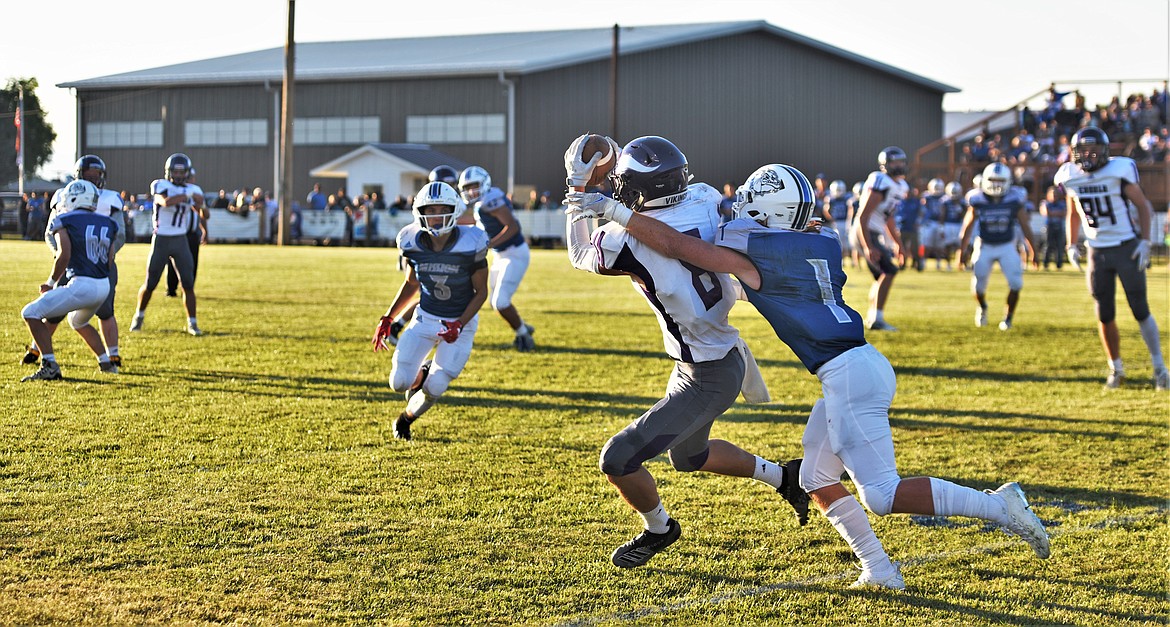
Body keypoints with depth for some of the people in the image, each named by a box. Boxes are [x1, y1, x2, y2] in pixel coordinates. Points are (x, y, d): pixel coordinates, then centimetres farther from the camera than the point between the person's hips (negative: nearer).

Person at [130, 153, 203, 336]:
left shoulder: (189, 191, 7)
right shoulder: (160, 185, -8)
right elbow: (165, 202, -28)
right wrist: (187, 196, -23)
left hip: (181, 241, 3)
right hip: (161, 240, -3)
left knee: (188, 284, -5)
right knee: (150, 284, 5)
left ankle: (192, 323, 2)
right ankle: (139, 316, 27)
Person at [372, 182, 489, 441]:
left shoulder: (470, 245, -22)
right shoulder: (413, 243, -13)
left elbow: (481, 292, -11)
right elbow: (411, 285, 6)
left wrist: (459, 325, -23)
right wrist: (388, 319, 1)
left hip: (461, 322, -2)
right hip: (425, 319, 2)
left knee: (434, 389, -6)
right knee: (400, 383, -10)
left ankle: (406, 419, 28)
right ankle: (422, 372, 27)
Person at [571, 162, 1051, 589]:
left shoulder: (751, 255, -9)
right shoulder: (822, 245, 12)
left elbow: (674, 245, -4)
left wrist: (615, 210, 5)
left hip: (848, 376, -9)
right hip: (863, 365, 9)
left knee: (882, 495, -6)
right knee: (816, 479, 17)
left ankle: (997, 506, -7)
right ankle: (878, 570, 14)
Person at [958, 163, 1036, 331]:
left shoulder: (1014, 199, -12)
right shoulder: (978, 200, -12)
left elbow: (1025, 226, -2)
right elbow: (968, 227, -2)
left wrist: (1032, 249, 1)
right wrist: (962, 250, -1)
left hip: (1007, 246, 0)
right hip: (984, 246, 0)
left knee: (1015, 283, -13)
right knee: (979, 284, -3)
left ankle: (1008, 317, 7)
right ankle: (982, 308, 32)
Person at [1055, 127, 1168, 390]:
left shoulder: (1119, 171, -12)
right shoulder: (1071, 177, 1)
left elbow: (1143, 206, -5)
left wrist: (1145, 241, -11)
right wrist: (1071, 245, 9)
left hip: (1127, 248, -4)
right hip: (1098, 253, 4)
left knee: (1140, 310, -4)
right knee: (1104, 316, 5)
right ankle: (1116, 368, 22)